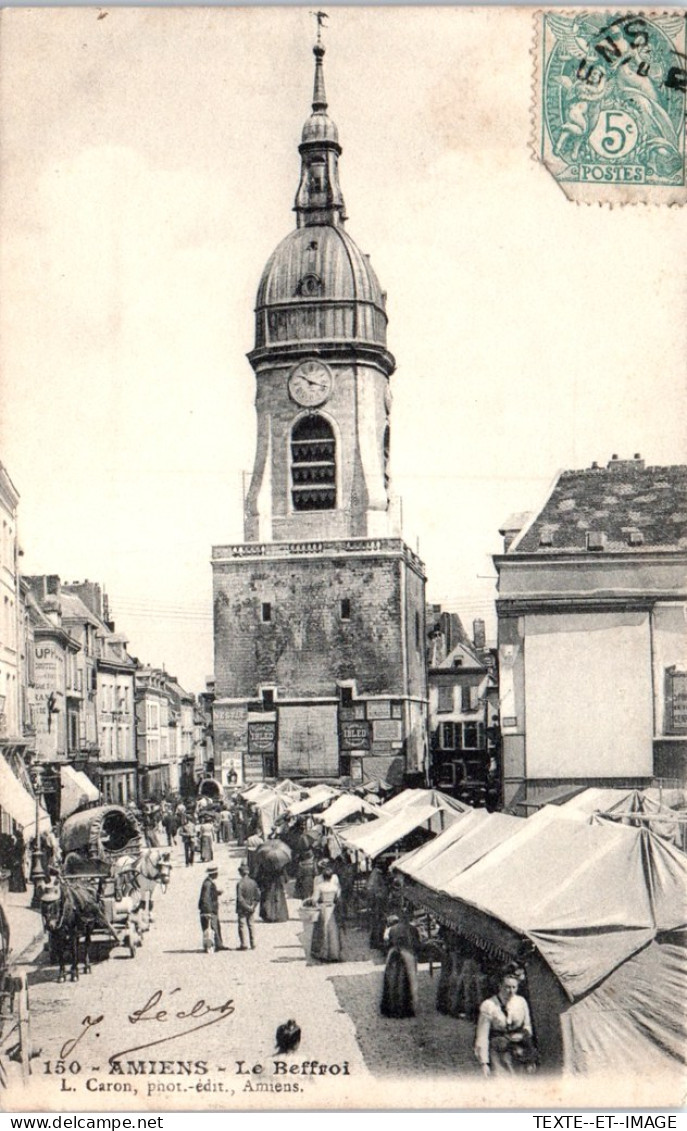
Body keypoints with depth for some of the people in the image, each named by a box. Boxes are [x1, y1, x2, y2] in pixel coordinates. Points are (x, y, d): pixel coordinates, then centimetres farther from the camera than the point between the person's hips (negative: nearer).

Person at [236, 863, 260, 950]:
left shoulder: (240, 884, -16)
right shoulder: (253, 882, 1)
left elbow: (240, 899, -19)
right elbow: (258, 896, 4)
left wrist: (247, 907, -11)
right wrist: (253, 906, 4)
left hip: (242, 909, -5)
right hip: (251, 910, 5)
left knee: (242, 926, 2)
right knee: (251, 926, 13)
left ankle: (243, 944, -1)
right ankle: (253, 944, 15)